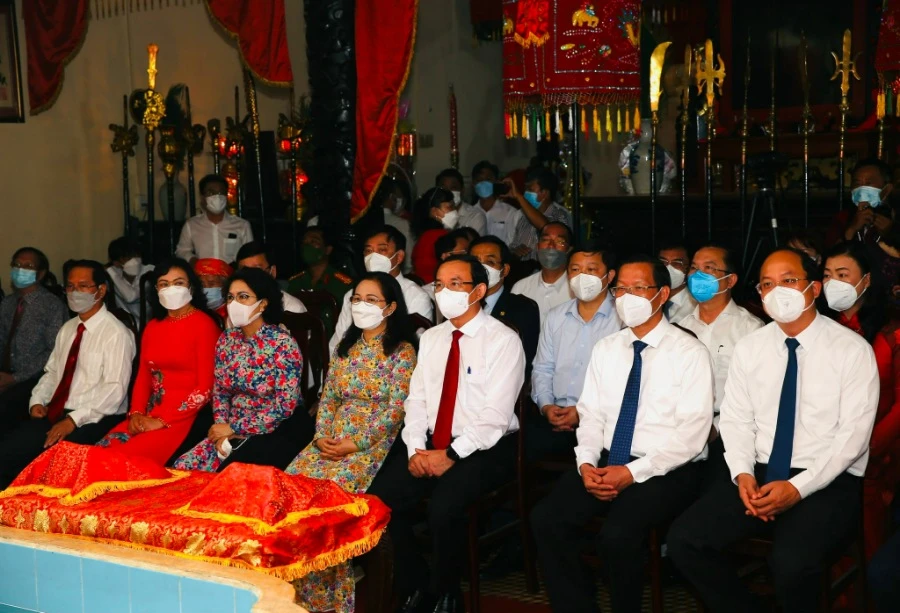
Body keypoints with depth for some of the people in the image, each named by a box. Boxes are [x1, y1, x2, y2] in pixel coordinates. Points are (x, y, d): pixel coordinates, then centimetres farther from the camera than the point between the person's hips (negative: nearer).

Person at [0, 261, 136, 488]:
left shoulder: (116, 333, -10)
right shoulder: (67, 329, 15)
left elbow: (114, 390, -17)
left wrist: (74, 420, -22)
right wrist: (38, 401, 1)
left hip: (93, 420, -7)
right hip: (55, 414, 7)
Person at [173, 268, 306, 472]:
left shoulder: (282, 344, -16)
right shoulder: (226, 340, 3)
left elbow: (285, 406, -20)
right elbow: (220, 391, 10)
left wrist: (233, 428, -16)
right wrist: (222, 428, -9)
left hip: (279, 430, -6)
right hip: (235, 429, 6)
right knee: (183, 468, -10)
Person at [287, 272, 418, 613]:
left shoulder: (402, 351, -3)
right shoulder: (346, 346, 17)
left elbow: (396, 408, -11)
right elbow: (328, 397, 15)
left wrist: (356, 444, -16)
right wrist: (322, 437, -3)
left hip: (375, 442, -6)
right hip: (332, 440, 6)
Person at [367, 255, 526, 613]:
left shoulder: (503, 341, -8)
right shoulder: (430, 338, 13)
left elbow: (495, 415, -15)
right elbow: (416, 399, 9)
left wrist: (452, 455, -19)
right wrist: (415, 449, -7)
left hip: (484, 449, -6)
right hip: (431, 445, 6)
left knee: (443, 507, -31)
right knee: (381, 500, -15)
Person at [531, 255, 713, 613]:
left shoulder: (690, 353, -5)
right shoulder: (605, 349, 12)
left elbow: (692, 432, -12)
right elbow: (591, 415, 10)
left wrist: (633, 472, -19)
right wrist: (586, 463, -9)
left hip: (668, 471, -5)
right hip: (606, 463, 5)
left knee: (617, 534, -30)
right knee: (546, 519, -17)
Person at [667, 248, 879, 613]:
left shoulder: (852, 350, -4)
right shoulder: (749, 347, 9)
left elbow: (853, 434, -10)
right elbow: (736, 419, 8)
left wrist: (798, 487, -19)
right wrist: (742, 474, -11)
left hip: (827, 482, -4)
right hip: (758, 475, 4)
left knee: (791, 563, -33)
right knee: (684, 541, -16)